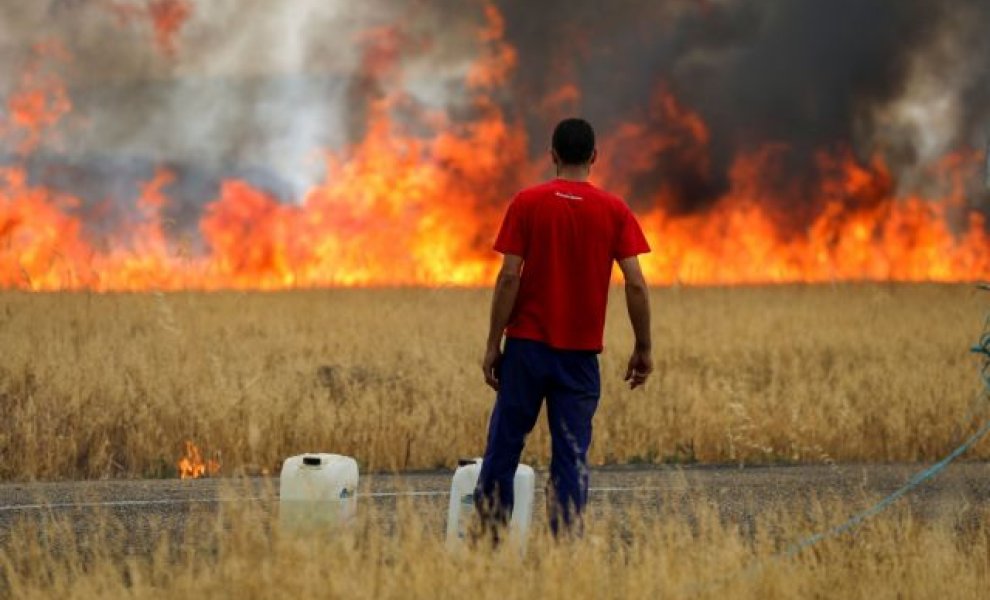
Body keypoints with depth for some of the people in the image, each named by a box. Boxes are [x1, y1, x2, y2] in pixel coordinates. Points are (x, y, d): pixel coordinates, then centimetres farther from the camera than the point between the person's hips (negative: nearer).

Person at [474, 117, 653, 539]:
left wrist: (493, 344, -3)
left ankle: (488, 535, 7)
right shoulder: (614, 211, 0)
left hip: (527, 345, -1)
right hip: (581, 352, 1)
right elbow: (636, 284, -5)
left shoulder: (527, 203, -3)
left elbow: (509, 277, -8)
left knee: (504, 445, 7)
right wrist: (643, 348, 4)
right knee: (572, 455, 2)